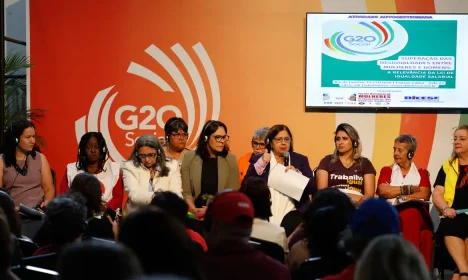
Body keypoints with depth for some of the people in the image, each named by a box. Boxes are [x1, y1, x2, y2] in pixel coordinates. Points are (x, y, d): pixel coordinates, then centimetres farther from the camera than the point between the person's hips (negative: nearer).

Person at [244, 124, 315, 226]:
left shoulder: (301, 159, 13)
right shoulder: (258, 159, 11)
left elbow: (312, 188, 6)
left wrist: (297, 174, -9)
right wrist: (261, 164, -10)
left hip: (292, 213, 1)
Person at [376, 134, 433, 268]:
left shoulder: (422, 172, 21)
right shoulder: (387, 170, 21)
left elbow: (424, 195, 2)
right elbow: (383, 191, 1)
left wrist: (399, 198, -3)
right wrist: (409, 189, 3)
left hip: (417, 213, 1)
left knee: (412, 215, -38)